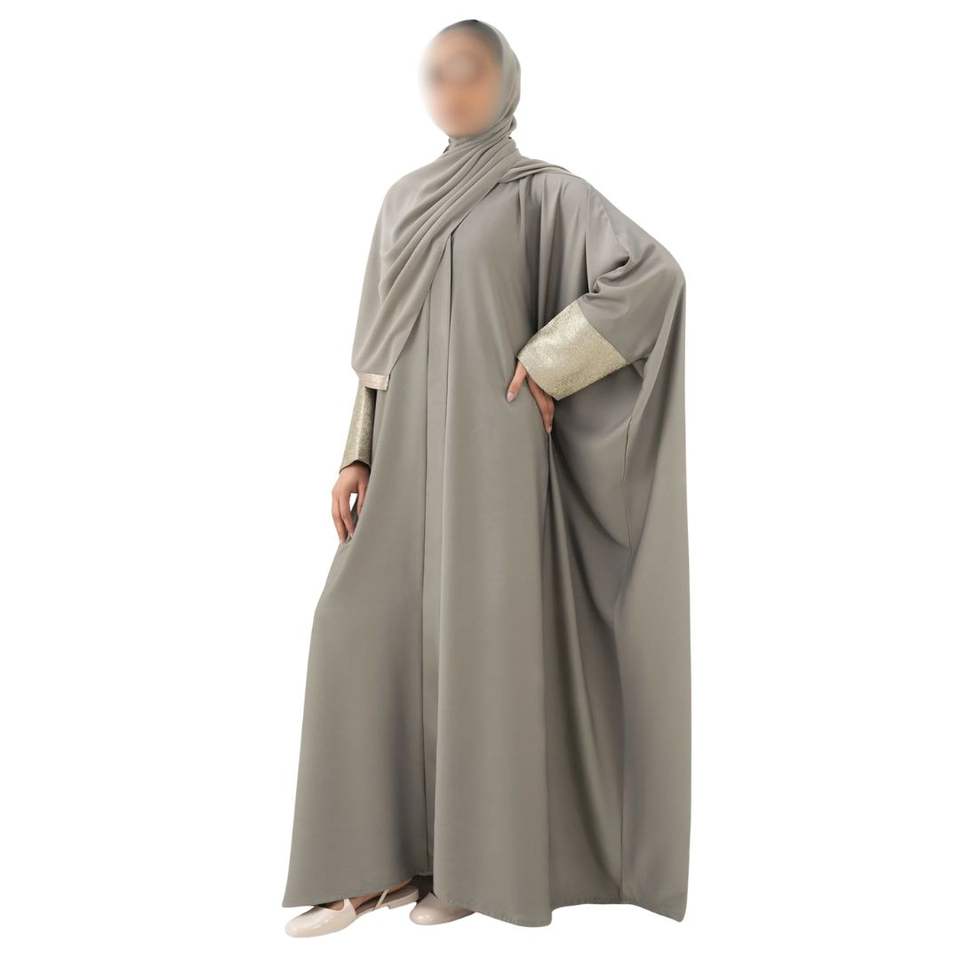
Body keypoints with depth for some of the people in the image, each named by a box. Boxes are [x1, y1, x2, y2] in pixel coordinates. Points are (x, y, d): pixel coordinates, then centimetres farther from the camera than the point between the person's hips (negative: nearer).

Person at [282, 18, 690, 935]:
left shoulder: (543, 190, 0)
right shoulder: (404, 200, 18)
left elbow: (651, 272, -12)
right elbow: (381, 339, 16)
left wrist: (546, 369, -13)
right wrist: (357, 453, 7)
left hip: (490, 444, -6)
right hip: (409, 453, 6)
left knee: (481, 639, -3)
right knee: (365, 630, -1)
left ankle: (478, 859, 14)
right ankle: (384, 857, 10)